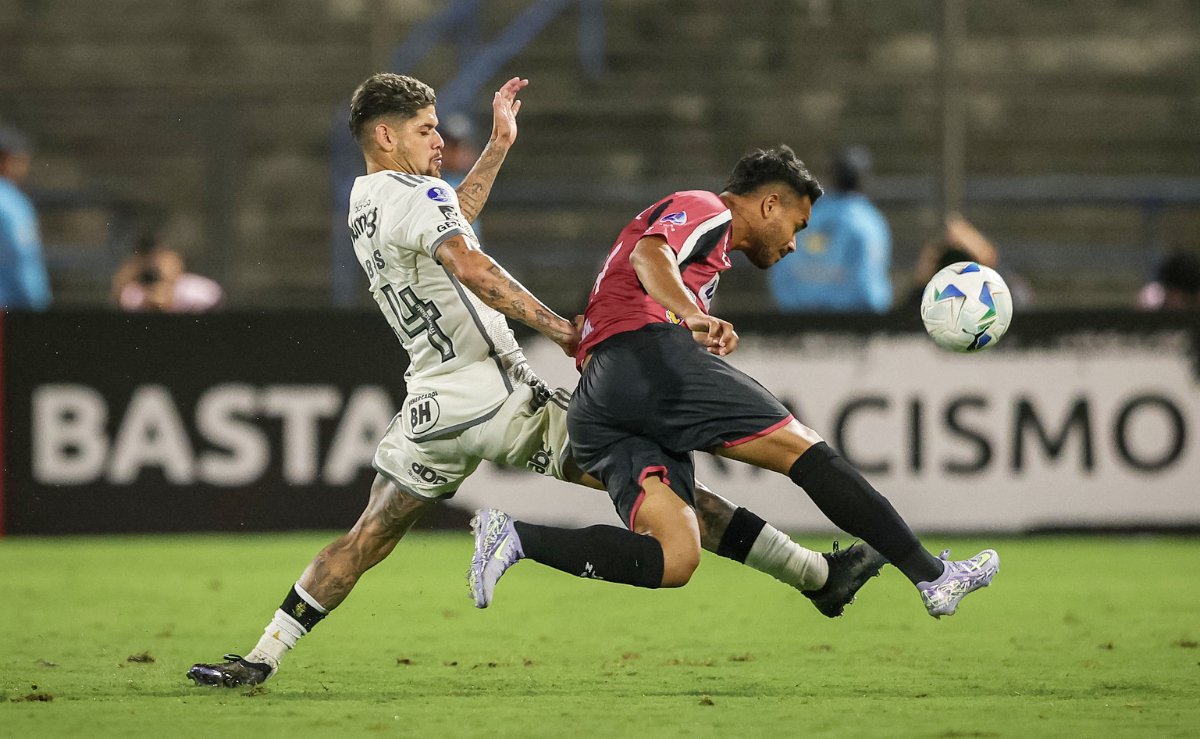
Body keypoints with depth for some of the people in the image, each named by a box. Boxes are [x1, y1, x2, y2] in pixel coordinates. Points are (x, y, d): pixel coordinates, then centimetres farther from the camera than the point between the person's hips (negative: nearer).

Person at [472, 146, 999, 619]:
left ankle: (517, 539, -23)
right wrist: (696, 317, -30)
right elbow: (649, 255, -13)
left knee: (675, 560, -10)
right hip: (646, 349, -9)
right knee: (804, 448, -8)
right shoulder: (705, 209, 9)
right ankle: (932, 577, -11)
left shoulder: (710, 253, 38)